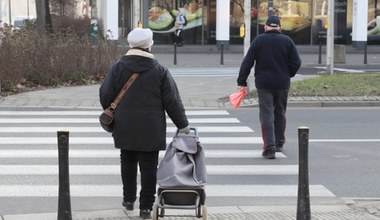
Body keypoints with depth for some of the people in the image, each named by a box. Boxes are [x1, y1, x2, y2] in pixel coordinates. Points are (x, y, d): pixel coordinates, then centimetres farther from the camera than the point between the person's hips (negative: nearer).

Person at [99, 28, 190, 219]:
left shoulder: (117, 68, -3)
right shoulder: (160, 71, -5)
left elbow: (105, 96, 1)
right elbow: (172, 102, -3)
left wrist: (111, 116, 19)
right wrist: (182, 124, 7)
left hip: (125, 129, 2)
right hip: (151, 130, -2)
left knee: (128, 162, 18)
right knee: (149, 166, 4)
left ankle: (128, 199, 26)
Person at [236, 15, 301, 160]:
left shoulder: (259, 40, -3)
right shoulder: (287, 41, 1)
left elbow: (247, 62, -5)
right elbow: (296, 63, 0)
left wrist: (242, 81, 1)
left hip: (263, 84, -2)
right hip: (282, 84, 2)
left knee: (266, 114, -3)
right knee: (280, 113, 18)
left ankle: (269, 148, -14)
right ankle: (279, 144, 30)